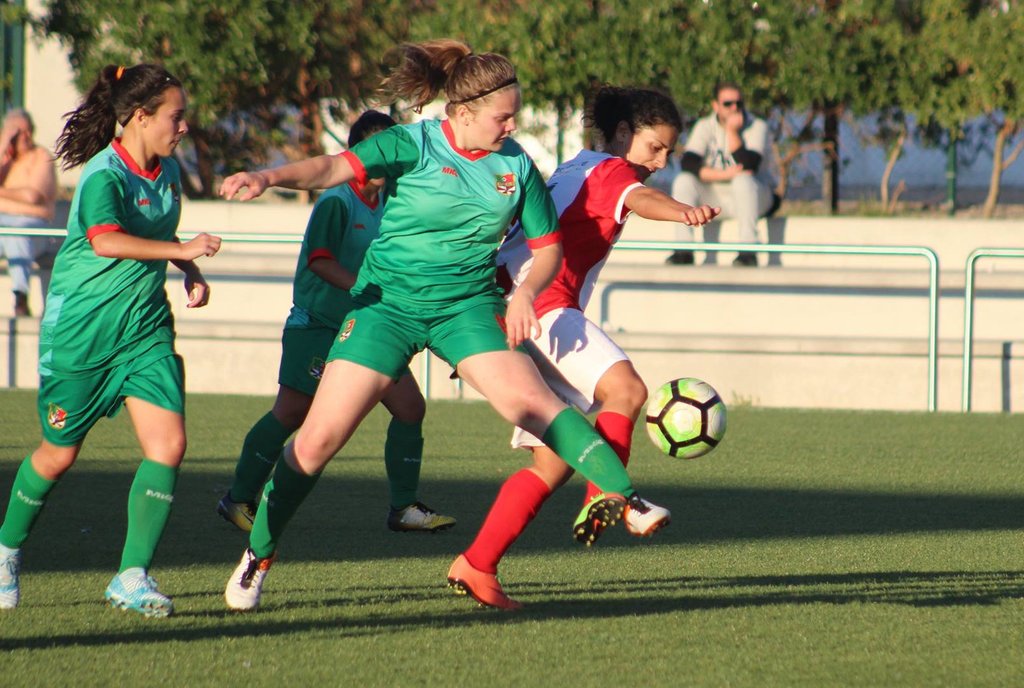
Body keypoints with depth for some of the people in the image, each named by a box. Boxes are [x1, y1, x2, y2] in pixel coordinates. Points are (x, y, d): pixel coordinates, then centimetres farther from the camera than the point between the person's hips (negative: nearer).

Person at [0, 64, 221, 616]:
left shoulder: (169, 172, 7)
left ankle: (133, 577, -7)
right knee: (59, 453, 7)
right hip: (80, 328, -6)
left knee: (168, 445, -12)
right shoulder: (103, 174, -17)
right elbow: (106, 240, -35)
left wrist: (191, 273, 9)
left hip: (145, 328, 6)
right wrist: (181, 249, -42)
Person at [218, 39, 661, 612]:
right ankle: (259, 554, 9)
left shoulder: (516, 165, 1)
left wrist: (526, 292, -12)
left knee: (528, 399, -23)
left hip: (468, 304, 2)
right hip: (389, 301, -2)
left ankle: (623, 496, -24)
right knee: (322, 435, -6)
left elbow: (548, 247, 9)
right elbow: (338, 168, -24)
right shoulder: (415, 145, -10)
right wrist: (271, 177, -41)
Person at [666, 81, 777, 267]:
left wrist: (732, 132, -27)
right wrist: (724, 175, -29)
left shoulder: (757, 127, -9)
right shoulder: (705, 127, -1)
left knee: (743, 180, -36)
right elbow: (688, 162, -16)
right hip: (716, 199, 3)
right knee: (683, 180, -21)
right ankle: (683, 250, -21)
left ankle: (748, 250, -37)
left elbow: (748, 166, -24)